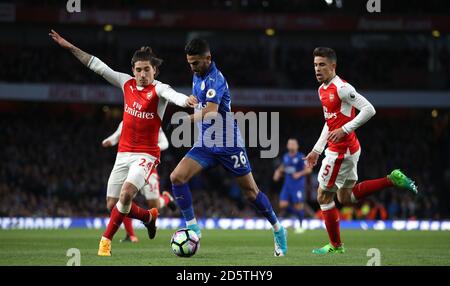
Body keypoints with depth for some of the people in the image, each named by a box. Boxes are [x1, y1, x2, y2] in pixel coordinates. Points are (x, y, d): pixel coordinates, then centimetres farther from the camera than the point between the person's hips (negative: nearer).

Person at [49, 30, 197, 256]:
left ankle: (106, 240, -11)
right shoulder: (126, 83, 3)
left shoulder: (158, 89, -12)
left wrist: (186, 100, -59)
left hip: (146, 155, -6)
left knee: (126, 193, -26)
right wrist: (69, 47, 11)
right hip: (123, 153, 6)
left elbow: (172, 95, -35)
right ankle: (149, 217, 34)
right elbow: (97, 65, 9)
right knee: (114, 203, 5)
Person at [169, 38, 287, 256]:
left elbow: (211, 112, -36)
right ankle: (192, 227, -6)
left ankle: (278, 230, 22)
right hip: (205, 144, 7)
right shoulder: (197, 76, 7)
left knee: (251, 192, 2)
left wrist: (191, 118, -49)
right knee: (177, 177, -13)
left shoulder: (215, 79, -20)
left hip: (228, 144, -7)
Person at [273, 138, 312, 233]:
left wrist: (299, 174, -23)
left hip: (298, 185, -6)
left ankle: (300, 226, 11)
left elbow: (309, 169, -11)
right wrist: (278, 173, 9)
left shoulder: (301, 157, -8)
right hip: (287, 185, 6)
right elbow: (282, 167, 28)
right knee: (282, 205, -6)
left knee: (298, 206, -5)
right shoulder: (285, 157, 12)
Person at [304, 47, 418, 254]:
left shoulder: (341, 88, -19)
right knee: (346, 198, 19)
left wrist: (344, 130, -26)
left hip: (341, 151, -10)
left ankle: (336, 246, 11)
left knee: (323, 196, 0)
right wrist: (316, 150, 20)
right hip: (342, 150, 10)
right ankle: (393, 180, 18)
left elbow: (369, 109, -23)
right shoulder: (322, 89, 11)